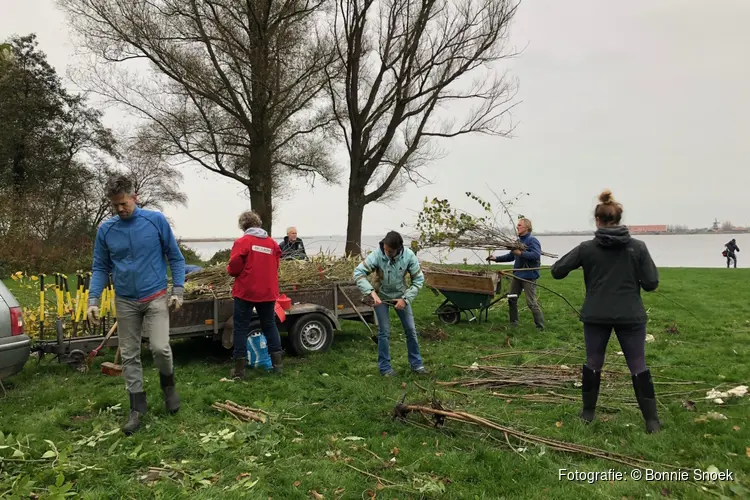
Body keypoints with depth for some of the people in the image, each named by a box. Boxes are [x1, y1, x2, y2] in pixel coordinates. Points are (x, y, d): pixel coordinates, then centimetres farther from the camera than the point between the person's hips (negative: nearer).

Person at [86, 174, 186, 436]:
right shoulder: (105, 230, 0)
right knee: (129, 356, 8)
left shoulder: (156, 220, -7)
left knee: (160, 348, -15)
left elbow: (176, 258, -2)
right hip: (125, 302, 3)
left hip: (156, 297, -3)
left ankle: (168, 384, 17)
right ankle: (137, 407, 22)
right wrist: (93, 301, -4)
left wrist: (178, 291, -7)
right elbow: (100, 268, 6)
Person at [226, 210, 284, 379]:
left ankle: (239, 369, 6)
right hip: (268, 292, 4)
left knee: (241, 328, 4)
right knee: (270, 325, 15)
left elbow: (234, 268, -11)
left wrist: (232, 271, 10)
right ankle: (277, 364, 16)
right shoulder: (272, 243, 7)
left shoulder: (242, 242, -8)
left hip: (246, 292, -4)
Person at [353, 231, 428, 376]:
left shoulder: (409, 255, -22)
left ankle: (416, 364, 21)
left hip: (401, 296, 2)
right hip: (381, 297, -2)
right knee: (384, 332, -1)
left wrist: (405, 299, -20)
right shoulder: (376, 255, -27)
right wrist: (371, 292, -36)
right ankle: (384, 367, 13)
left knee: (411, 330, 6)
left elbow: (418, 279, -14)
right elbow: (358, 272, -26)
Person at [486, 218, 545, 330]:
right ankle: (513, 322, 29)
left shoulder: (532, 240, -14)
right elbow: (511, 256, 18)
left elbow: (536, 255, -30)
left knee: (532, 302, -6)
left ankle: (540, 326, 5)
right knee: (512, 299, 15)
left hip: (529, 276, -9)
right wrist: (497, 258, 10)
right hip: (517, 274, 9)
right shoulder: (518, 240, 10)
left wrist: (520, 253, -29)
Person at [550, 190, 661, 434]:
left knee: (593, 363, 14)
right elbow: (651, 283, -4)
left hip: (596, 316, 0)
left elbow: (557, 271, -2)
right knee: (638, 367, 11)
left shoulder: (586, 248, -5)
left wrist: (577, 259, 15)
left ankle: (587, 413, 25)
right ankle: (652, 420, 14)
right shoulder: (638, 247, -4)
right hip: (630, 316, 0)